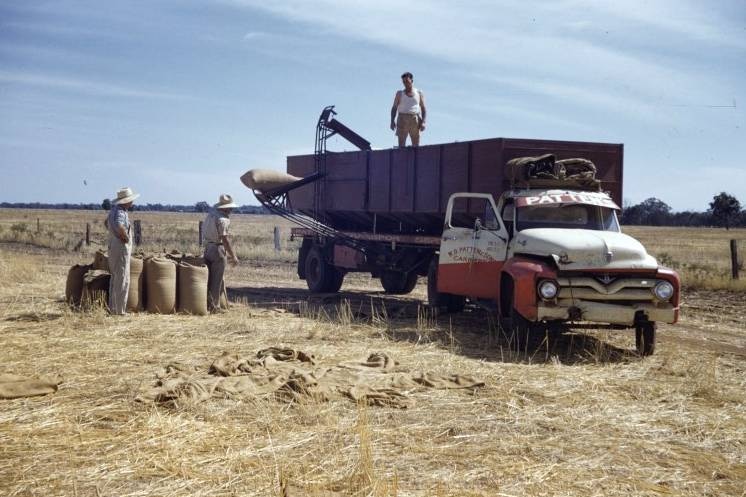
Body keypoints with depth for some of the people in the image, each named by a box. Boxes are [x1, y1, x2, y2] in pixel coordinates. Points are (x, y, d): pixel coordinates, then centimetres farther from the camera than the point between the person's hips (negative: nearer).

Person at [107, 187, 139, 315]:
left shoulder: (114, 210, 10)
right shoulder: (120, 213, -20)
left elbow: (107, 223, 30)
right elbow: (119, 226, -41)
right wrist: (126, 237, -25)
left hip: (113, 247, 10)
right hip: (121, 248, -10)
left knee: (115, 279, 16)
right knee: (122, 280, -5)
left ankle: (113, 308, 22)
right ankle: (120, 310, -3)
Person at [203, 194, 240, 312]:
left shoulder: (211, 213, 8)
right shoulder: (222, 220, -18)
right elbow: (224, 239, -21)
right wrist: (233, 256, -16)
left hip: (207, 248, 8)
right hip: (218, 249, -8)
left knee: (209, 279, 14)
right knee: (217, 280, 0)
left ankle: (208, 304, 19)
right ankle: (215, 306, 4)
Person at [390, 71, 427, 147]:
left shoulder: (419, 94, 11)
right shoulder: (400, 93, 11)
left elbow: (424, 109, 8)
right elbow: (394, 108, 8)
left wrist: (423, 122, -7)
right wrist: (392, 121, -6)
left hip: (415, 120, 1)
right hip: (402, 119, -1)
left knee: (416, 145, -3)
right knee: (401, 144, -9)